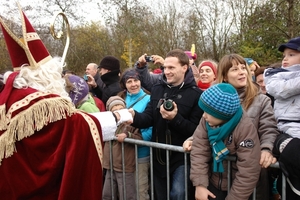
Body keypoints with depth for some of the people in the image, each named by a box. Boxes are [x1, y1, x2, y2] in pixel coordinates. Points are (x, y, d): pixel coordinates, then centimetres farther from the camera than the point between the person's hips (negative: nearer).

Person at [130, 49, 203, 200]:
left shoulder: (196, 94, -12)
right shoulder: (157, 89, 4)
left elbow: (195, 130, -15)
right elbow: (148, 118, -4)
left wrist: (175, 118, -30)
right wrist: (134, 115, -25)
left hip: (181, 156, -5)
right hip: (158, 155, 5)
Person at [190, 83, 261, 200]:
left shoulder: (245, 128, -26)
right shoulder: (206, 121, -13)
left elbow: (248, 173, -23)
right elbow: (199, 151, -14)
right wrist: (200, 184, -22)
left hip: (236, 186, -3)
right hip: (213, 183, 4)